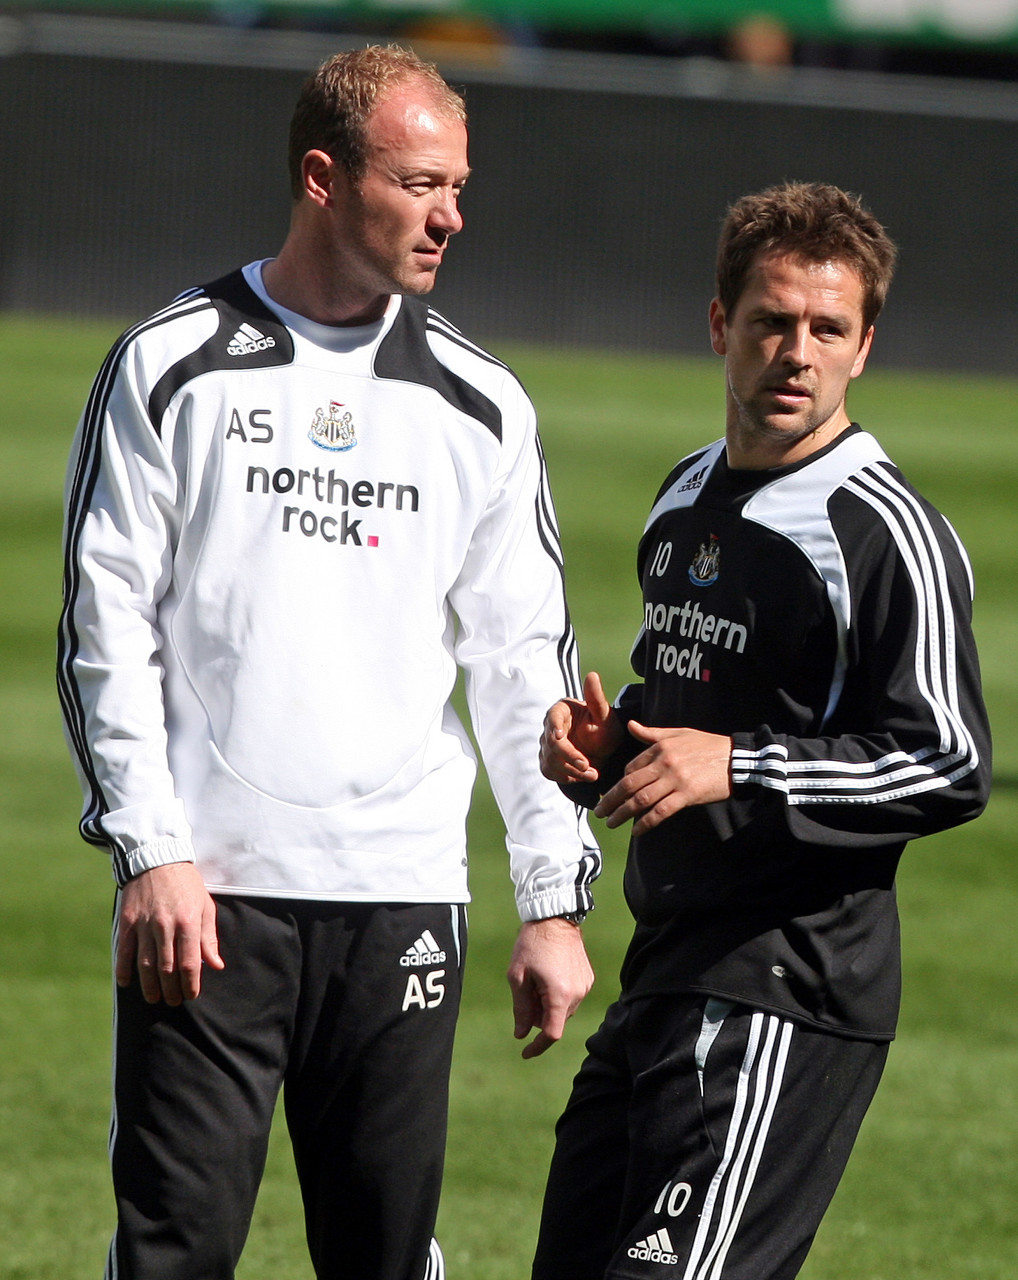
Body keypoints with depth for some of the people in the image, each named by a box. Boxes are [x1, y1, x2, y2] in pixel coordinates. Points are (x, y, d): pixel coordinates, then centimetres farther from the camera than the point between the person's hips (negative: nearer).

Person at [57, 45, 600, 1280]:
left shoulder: (480, 404, 10)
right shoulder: (172, 367, 1)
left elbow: (525, 664, 11)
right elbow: (106, 629, 1)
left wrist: (555, 901, 5)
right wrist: (151, 852, -8)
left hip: (402, 896, 3)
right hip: (206, 890, -2)